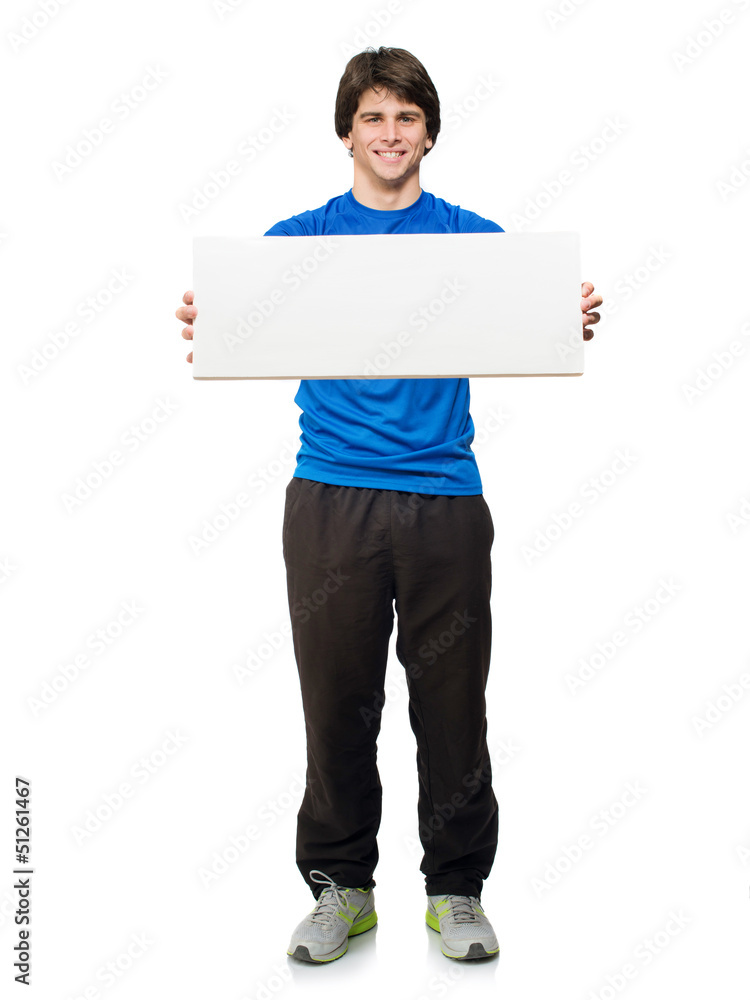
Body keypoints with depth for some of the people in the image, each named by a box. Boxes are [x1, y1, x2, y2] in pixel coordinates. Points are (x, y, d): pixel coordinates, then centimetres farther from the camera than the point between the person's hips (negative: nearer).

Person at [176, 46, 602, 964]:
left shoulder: (476, 239, 9)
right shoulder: (299, 239, 10)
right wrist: (207, 332, -23)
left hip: (445, 498, 0)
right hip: (331, 498, 0)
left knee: (451, 702, 6)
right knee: (338, 701, 6)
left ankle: (457, 890, 24)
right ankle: (341, 885, 24)